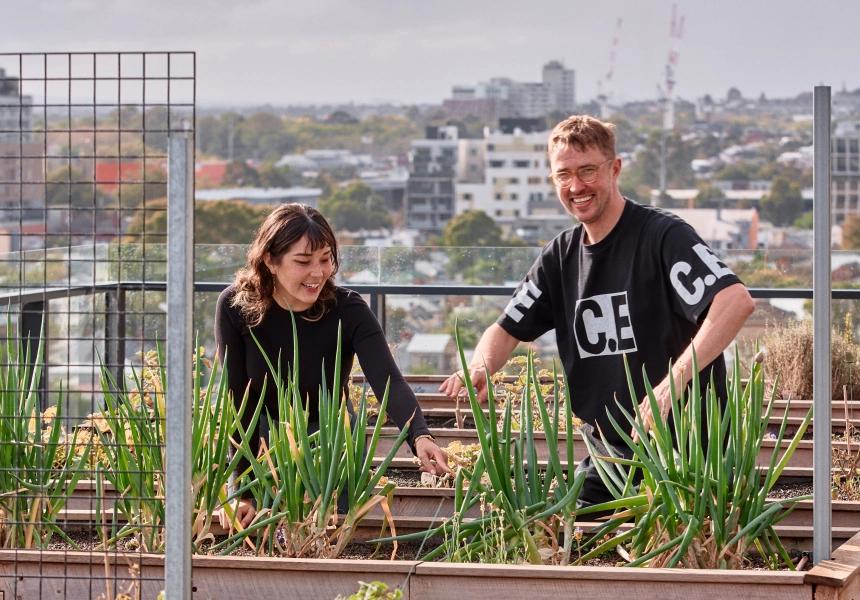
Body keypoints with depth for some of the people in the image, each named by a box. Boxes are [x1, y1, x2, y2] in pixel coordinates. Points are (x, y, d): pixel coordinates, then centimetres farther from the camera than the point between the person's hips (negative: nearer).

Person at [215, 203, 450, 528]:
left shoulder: (348, 310, -21)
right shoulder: (235, 306, -20)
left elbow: (389, 382, -34)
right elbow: (237, 404, -19)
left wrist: (421, 437, -54)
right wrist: (243, 492, -25)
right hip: (263, 442, 0)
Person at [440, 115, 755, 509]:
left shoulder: (662, 236, -13)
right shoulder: (561, 256, 10)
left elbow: (736, 301, -28)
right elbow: (507, 329, 15)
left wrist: (675, 379, -38)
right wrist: (480, 368, -9)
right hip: (610, 456, 7)